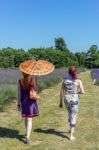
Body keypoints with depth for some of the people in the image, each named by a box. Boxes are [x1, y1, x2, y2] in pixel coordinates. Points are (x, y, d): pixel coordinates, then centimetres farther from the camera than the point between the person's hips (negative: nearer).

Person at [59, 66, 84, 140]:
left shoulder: (65, 80, 1)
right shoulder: (78, 80, -6)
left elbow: (62, 92, 1)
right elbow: (82, 92, -11)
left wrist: (61, 102, 10)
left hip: (66, 99, 3)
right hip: (74, 99, -3)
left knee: (70, 114, 27)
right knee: (73, 116, 3)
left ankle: (71, 129, 43)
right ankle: (71, 135, 1)